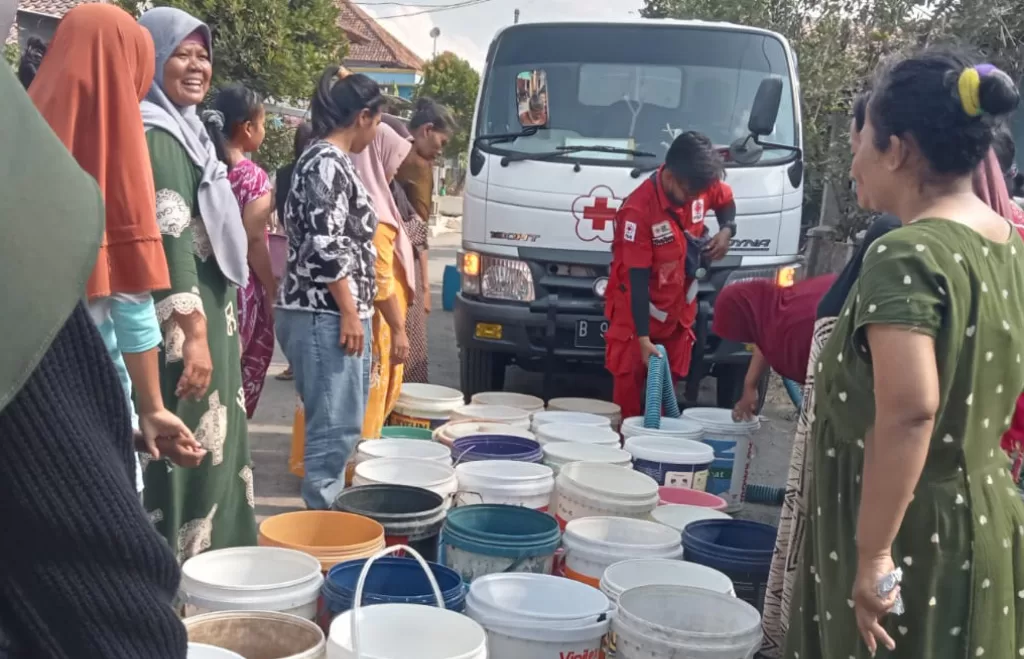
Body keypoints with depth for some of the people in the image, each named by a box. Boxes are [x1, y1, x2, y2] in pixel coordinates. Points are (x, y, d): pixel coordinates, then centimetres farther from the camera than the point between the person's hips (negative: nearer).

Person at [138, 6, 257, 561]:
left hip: (204, 313, 10)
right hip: (181, 326, -10)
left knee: (208, 451, 15)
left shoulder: (183, 129, 16)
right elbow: (169, 237, -22)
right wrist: (195, 331, -26)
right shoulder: (155, 135, -13)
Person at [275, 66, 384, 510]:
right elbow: (325, 246, -21)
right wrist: (350, 311, -18)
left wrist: (354, 310, 28)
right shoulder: (328, 163, -13)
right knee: (333, 428, -6)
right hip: (327, 315, -10)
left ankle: (328, 513, 25)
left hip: (333, 312, 10)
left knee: (341, 424, 16)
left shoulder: (330, 160, 18)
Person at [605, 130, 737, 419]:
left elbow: (725, 201, 16)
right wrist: (643, 339, -27)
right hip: (636, 313, -6)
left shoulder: (701, 187, -11)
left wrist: (727, 230, -8)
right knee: (629, 385, -1)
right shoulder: (638, 210, -28)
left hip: (678, 311, 6)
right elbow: (637, 278, -26)